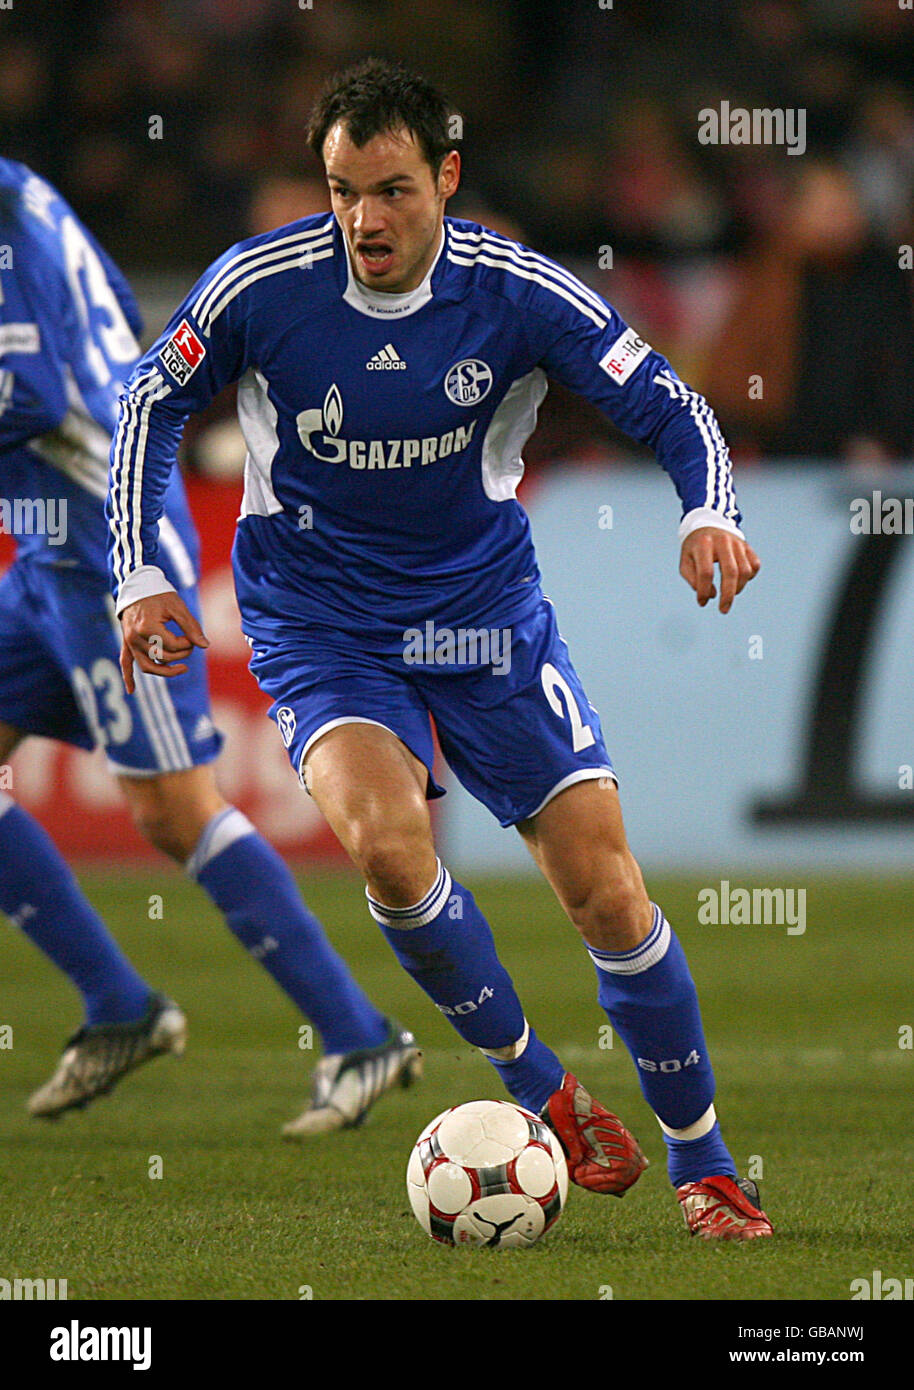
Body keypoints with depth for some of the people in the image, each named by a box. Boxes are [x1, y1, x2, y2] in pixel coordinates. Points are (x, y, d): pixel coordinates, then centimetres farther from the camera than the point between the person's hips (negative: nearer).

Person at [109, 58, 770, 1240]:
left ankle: (701, 1162, 15)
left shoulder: (515, 293, -15)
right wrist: (140, 577, -5)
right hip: (320, 627, -1)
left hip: (482, 609, 1)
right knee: (385, 842, -29)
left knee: (606, 890, -5)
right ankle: (541, 1089, -6)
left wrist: (706, 513, -28)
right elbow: (151, 404, 2)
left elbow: (668, 405, -8)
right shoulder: (259, 287, -15)